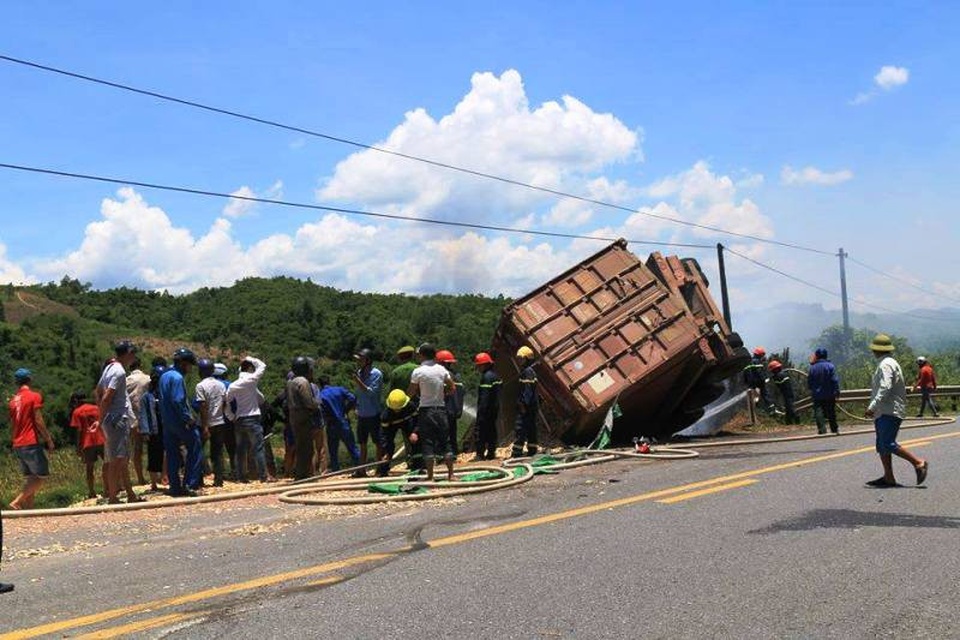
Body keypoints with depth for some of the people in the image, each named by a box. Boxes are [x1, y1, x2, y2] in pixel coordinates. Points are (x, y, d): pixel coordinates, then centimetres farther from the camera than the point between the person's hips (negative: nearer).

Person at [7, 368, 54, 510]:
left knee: (30, 478, 11)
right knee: (41, 476, -5)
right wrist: (49, 439, -7)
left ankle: (28, 508, 4)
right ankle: (17, 501, -18)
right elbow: (39, 421, -12)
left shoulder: (12, 400, 14)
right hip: (32, 444, -7)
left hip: (18, 445, 7)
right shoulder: (35, 396, -7)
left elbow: (12, 424, 17)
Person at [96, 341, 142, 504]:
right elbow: (107, 398, -20)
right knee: (116, 460, -6)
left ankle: (131, 495, 21)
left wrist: (101, 418, 17)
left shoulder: (109, 368, 14)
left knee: (123, 460, 14)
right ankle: (112, 498, -3)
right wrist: (101, 421, -15)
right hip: (118, 419, -10)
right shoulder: (119, 371, -14)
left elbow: (98, 392, 19)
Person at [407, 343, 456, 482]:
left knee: (427, 444, 1)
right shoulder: (442, 369, 3)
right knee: (445, 442, 10)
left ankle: (430, 476, 1)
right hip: (441, 409, 4)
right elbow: (452, 388, 5)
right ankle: (451, 474, 11)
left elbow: (410, 393, -4)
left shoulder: (418, 372, -9)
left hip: (426, 410, -4)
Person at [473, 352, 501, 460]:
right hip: (495, 408, 10)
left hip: (487, 408, -10)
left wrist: (481, 410, -21)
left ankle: (480, 454, -9)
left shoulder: (487, 376, -15)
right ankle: (491, 453, 15)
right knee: (492, 430, 12)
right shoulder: (495, 375, 15)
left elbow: (484, 395, -21)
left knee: (481, 431, -7)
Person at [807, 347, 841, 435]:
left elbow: (809, 382, 3)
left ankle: (822, 429, -15)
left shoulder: (812, 368, -2)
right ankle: (834, 429, 21)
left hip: (817, 395, 0)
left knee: (818, 412, -1)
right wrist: (837, 391, -3)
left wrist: (812, 390, 20)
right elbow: (835, 380, -9)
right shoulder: (830, 366, -6)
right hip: (829, 395, 1)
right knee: (831, 412, 12)